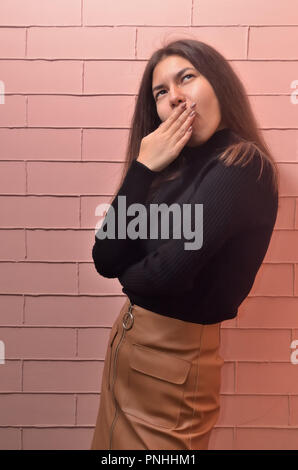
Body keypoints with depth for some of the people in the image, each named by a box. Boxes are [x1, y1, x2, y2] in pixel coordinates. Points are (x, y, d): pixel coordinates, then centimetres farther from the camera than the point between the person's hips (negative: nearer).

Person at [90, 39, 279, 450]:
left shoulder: (243, 166, -17)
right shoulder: (173, 167, 5)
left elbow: (168, 272, -25)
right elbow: (106, 260, -4)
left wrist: (130, 275, -3)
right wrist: (142, 169, -11)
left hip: (173, 357, -7)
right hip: (126, 340, 7)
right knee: (115, 442, 25)